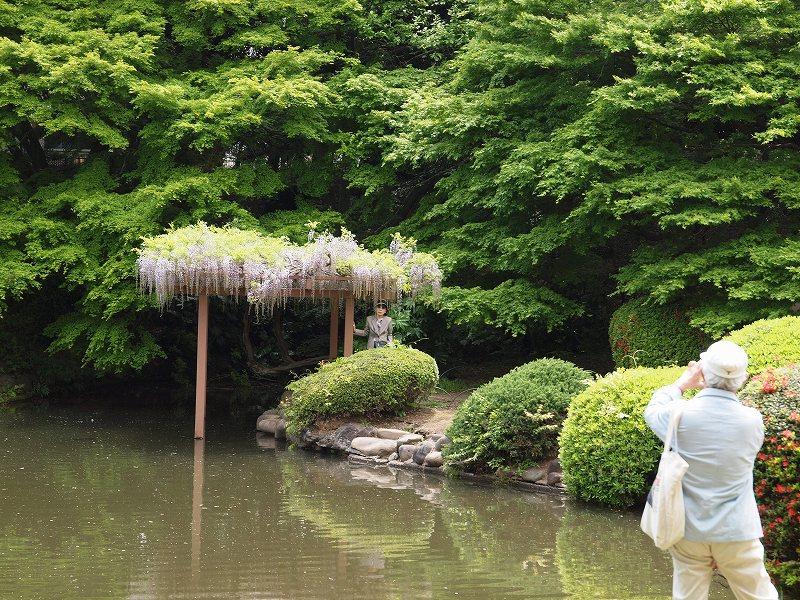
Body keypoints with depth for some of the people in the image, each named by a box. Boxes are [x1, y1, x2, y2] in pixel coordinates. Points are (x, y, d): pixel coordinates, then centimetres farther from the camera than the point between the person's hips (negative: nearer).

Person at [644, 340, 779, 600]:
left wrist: (681, 384, 22)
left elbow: (653, 410, 10)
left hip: (687, 531, 0)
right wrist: (712, 392, 18)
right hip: (736, 531, 0)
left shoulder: (681, 415, -14)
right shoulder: (752, 420, -12)